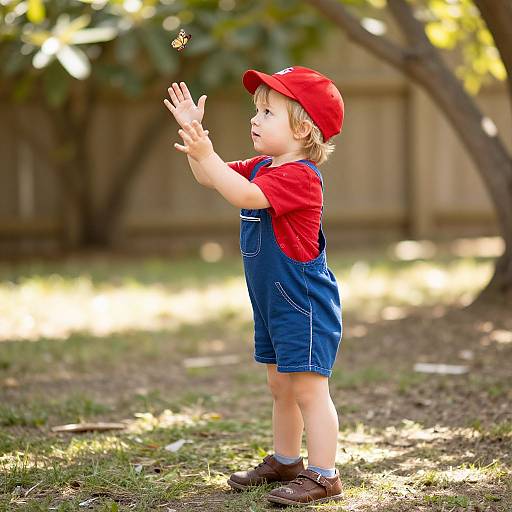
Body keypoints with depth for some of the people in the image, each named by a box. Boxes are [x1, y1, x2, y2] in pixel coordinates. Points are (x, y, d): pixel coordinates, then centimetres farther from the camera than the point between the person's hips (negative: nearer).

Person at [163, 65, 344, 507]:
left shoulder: (299, 175, -20)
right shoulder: (261, 167, 12)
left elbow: (244, 195, -33)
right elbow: (211, 178, 16)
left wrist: (204, 154, -35)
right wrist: (194, 130, 5)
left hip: (304, 303, -10)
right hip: (273, 303, 10)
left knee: (308, 388, -9)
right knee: (281, 386, 20)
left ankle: (323, 475, -5)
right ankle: (285, 462, 33)